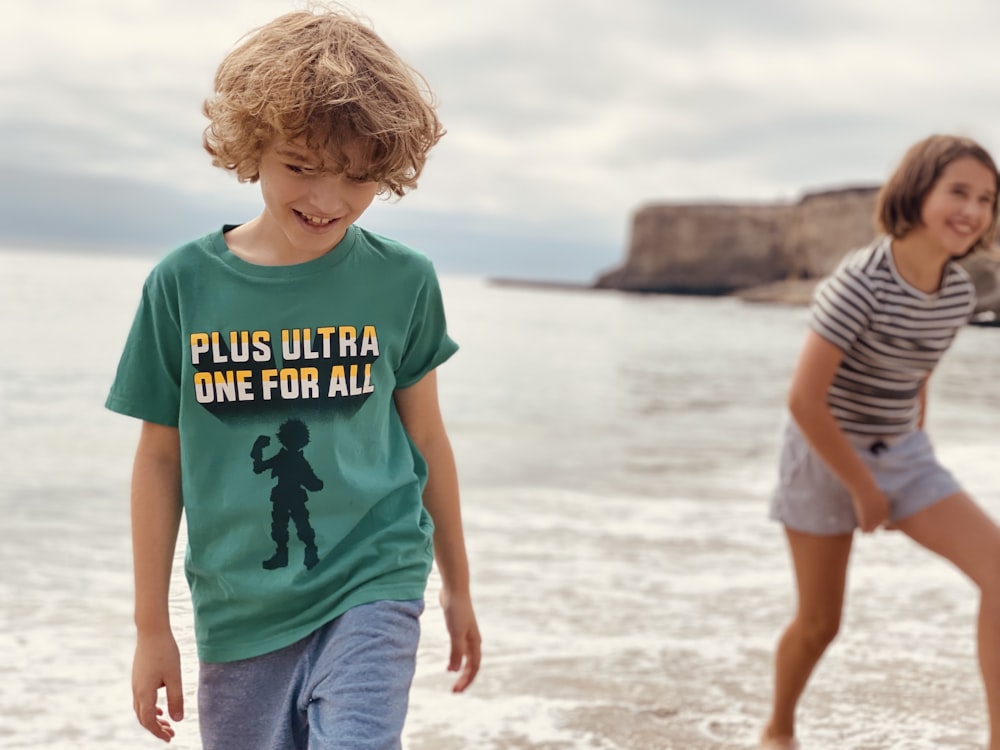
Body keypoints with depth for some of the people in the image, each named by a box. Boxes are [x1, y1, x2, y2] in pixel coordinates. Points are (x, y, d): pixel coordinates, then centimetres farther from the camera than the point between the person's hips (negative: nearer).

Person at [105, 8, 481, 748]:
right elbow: (161, 459, 3)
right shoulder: (184, 284, -5)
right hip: (239, 611, 2)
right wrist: (152, 627, 6)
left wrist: (458, 588, 16)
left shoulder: (402, 282, -5)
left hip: (371, 586, -1)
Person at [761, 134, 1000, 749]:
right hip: (826, 454, -5)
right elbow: (804, 399, -26)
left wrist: (913, 460, 11)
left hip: (902, 454, 6)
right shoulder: (861, 282, -26)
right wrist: (864, 489, -17)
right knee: (820, 622, 8)